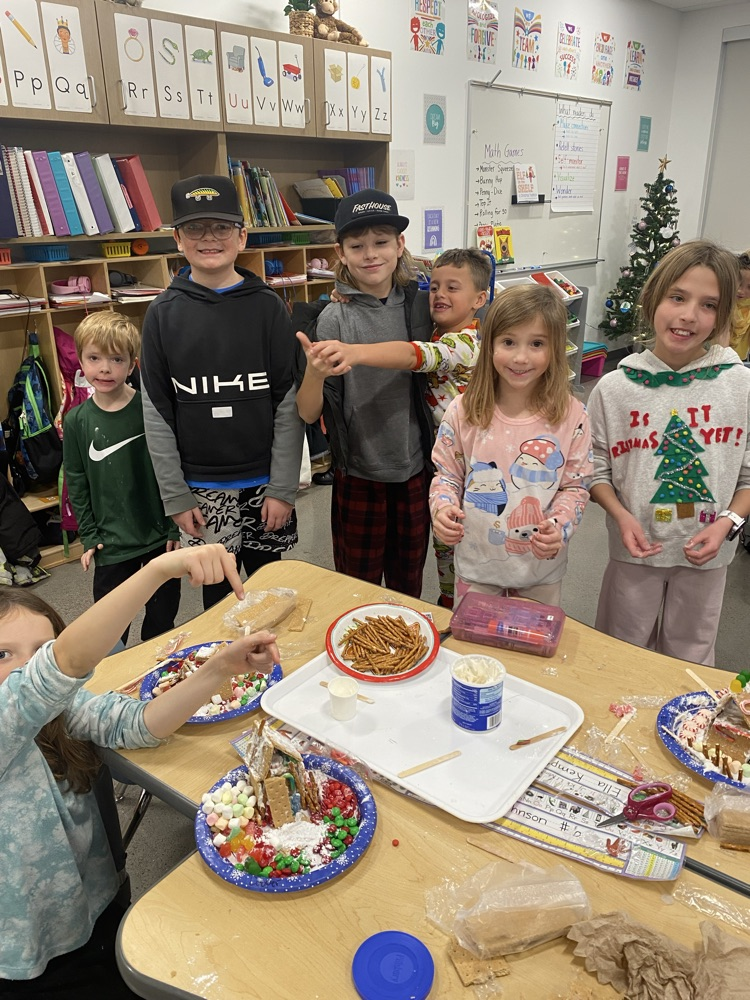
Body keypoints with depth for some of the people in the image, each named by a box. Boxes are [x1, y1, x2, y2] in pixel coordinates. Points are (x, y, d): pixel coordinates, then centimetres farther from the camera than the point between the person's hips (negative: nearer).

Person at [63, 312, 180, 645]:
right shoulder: (76, 421, -3)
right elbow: (76, 485, 4)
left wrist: (176, 527, -5)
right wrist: (89, 537, 1)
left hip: (160, 536, -1)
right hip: (112, 543, 1)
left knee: (163, 615, 16)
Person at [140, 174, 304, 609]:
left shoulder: (268, 306, -2)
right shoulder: (163, 313, 0)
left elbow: (289, 403, -4)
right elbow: (157, 413, 0)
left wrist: (282, 488, -8)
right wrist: (176, 496, -3)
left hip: (264, 484, 0)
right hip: (200, 490, 1)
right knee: (217, 592, 12)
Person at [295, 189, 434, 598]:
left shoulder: (417, 305, -2)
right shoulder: (336, 317, -12)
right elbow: (309, 414, -17)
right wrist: (314, 372, -34)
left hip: (415, 467, 4)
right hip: (359, 472, -3)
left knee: (408, 581, 21)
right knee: (359, 585, 14)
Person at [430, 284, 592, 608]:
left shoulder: (571, 417, -12)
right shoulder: (463, 412, -11)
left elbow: (576, 486, -4)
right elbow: (446, 475, -1)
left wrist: (560, 526, -21)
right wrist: (443, 508, -20)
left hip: (542, 568, 0)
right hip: (476, 566, 0)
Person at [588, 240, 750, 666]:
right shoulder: (615, 387, -9)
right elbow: (597, 469, -2)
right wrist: (621, 516, -17)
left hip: (706, 554, 1)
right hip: (635, 550, 0)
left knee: (689, 659, 21)